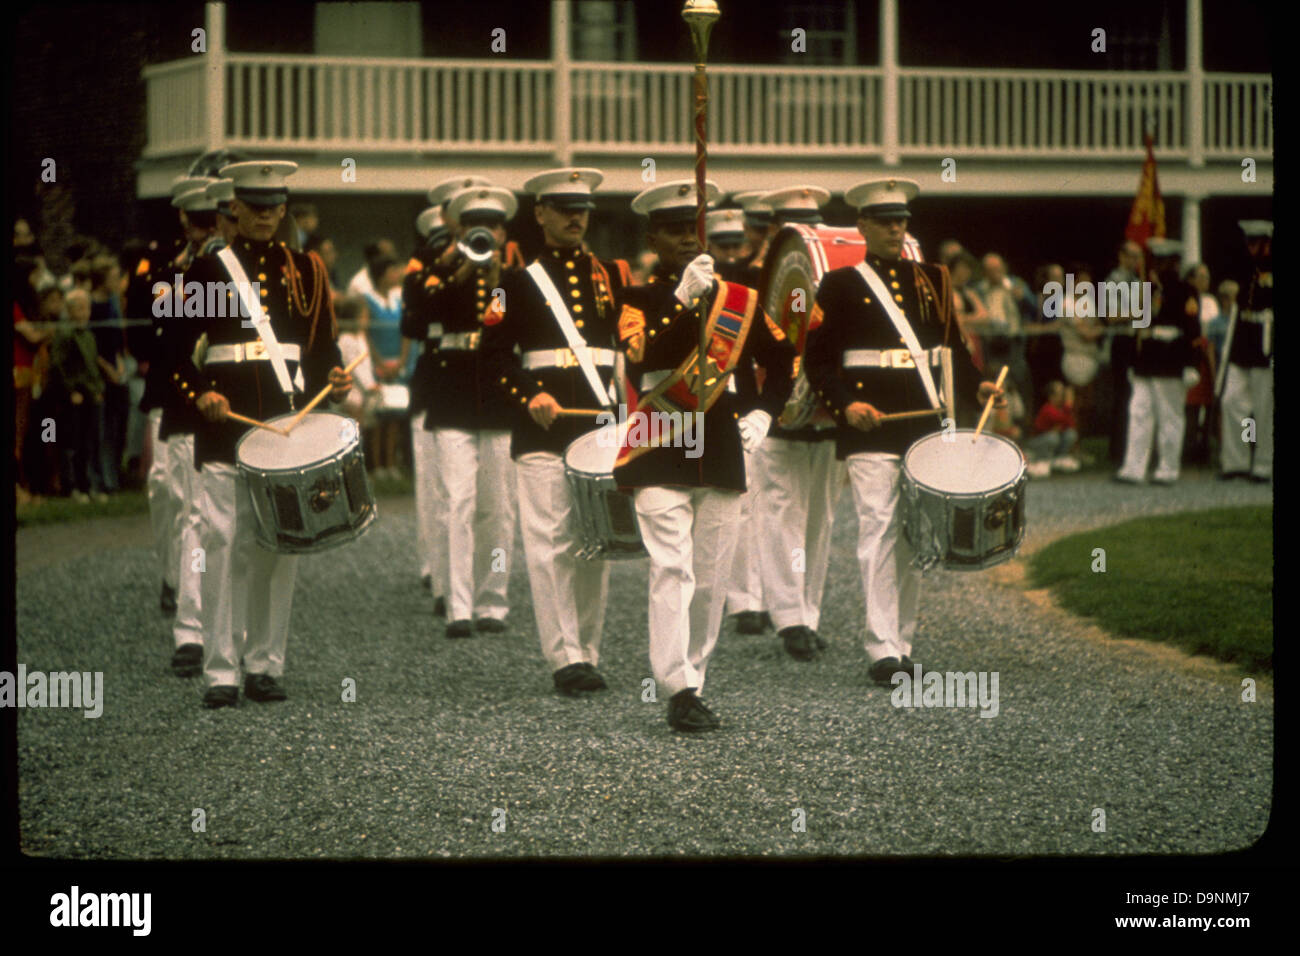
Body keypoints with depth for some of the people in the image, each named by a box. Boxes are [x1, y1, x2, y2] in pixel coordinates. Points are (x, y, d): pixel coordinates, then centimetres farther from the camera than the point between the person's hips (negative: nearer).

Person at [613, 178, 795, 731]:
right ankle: (679, 691, -17)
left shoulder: (739, 299, 10)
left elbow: (781, 359, 20)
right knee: (672, 570, -14)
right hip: (660, 459, -4)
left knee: (711, 580, 7)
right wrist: (683, 300, -26)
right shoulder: (640, 301, 1)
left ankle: (693, 681, 18)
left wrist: (764, 414, 6)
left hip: (721, 458, 4)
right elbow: (642, 357, -19)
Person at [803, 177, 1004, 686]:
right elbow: (818, 359, -1)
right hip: (870, 429, -5)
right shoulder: (841, 285, 2)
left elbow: (953, 345, 18)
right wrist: (845, 404, -16)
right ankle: (882, 650, -13)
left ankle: (903, 643, 15)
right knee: (879, 529, -10)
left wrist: (976, 385, 0)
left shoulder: (932, 279, 15)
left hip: (926, 426, 5)